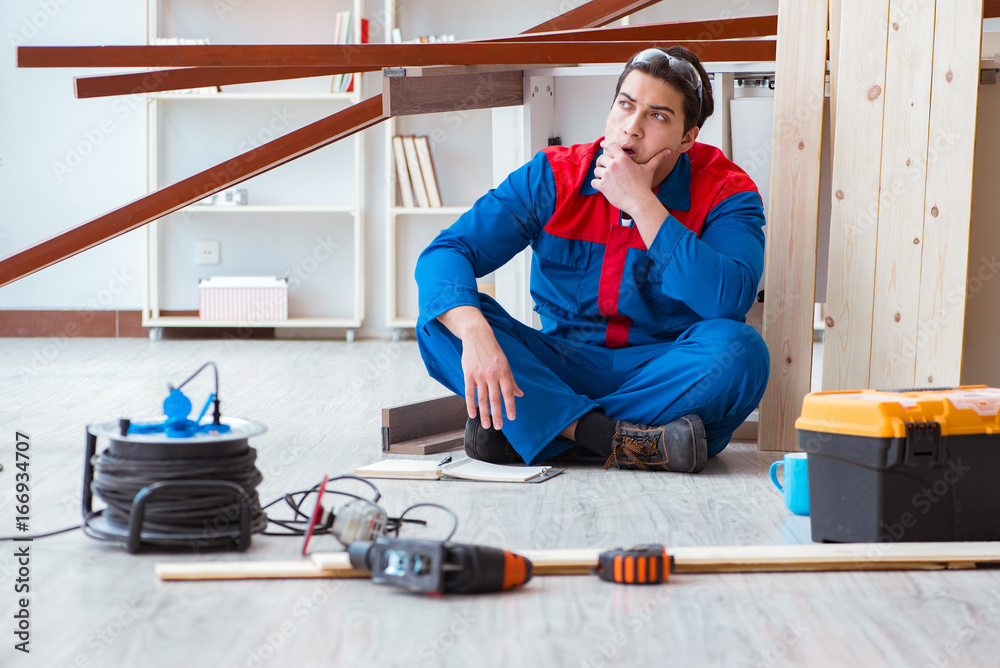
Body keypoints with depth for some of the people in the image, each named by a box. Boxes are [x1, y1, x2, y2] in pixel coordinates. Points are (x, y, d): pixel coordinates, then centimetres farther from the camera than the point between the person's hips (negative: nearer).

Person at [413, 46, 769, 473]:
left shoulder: (725, 192, -9)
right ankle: (613, 439, -32)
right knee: (444, 319, -19)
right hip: (562, 370, 2)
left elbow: (729, 302, -28)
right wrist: (474, 332, -37)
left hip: (666, 375, -1)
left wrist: (642, 204, -26)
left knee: (739, 350, -34)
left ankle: (518, 429, -28)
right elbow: (443, 254, -14)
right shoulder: (553, 176, -6)